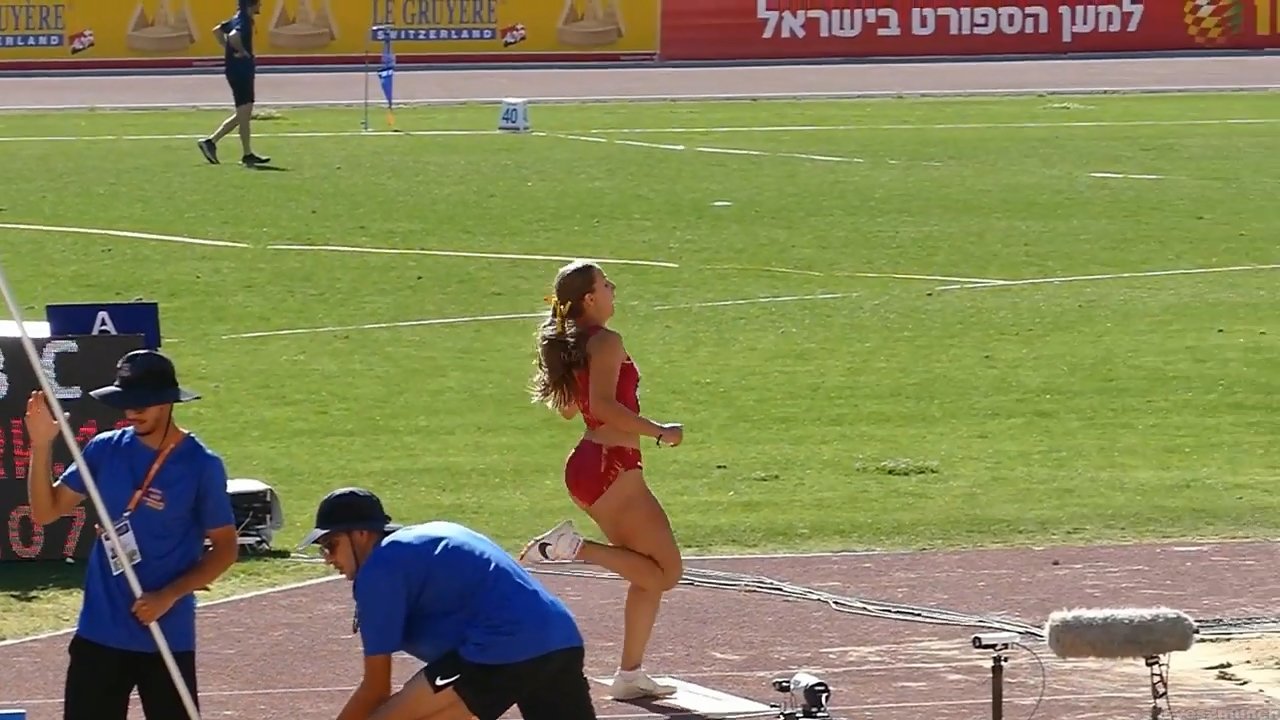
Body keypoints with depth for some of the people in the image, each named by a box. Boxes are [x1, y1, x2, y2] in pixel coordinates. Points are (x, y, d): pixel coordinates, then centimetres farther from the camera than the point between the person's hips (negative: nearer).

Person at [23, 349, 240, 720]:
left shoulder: (201, 465, -8)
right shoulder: (105, 450, 3)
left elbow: (225, 548, -4)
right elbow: (45, 511, 5)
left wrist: (168, 596, -15)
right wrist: (42, 446, -10)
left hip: (167, 638, -4)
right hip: (99, 634, 4)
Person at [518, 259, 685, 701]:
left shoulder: (569, 346, 13)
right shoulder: (606, 342, -13)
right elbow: (604, 404, -25)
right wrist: (658, 432, -20)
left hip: (586, 465, 10)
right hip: (612, 466, -10)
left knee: (649, 572, 15)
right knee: (666, 570, -6)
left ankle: (630, 673, 12)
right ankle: (574, 547, -16)